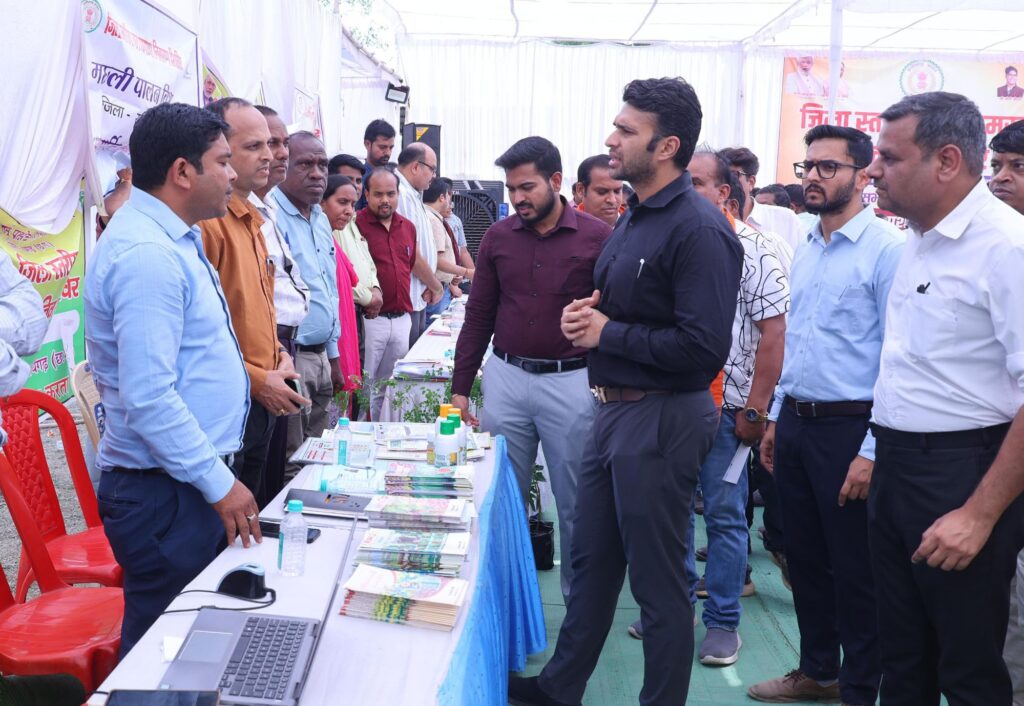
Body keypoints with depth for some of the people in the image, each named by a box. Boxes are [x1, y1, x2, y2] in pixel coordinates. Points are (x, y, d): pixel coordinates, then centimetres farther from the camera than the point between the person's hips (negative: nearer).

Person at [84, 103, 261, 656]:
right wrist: (219, 483, -18)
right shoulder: (147, 255, -21)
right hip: (165, 493, -10)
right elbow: (148, 398, -25)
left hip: (189, 484, 10)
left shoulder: (173, 239, 12)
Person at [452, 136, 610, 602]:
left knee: (575, 503, 7)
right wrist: (460, 387, 7)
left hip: (572, 382, -3)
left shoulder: (596, 237, -5)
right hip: (506, 377, 3)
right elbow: (478, 317, 9)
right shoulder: (497, 237, 5)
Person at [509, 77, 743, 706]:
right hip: (614, 410, 10)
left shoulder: (699, 229, -18)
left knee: (659, 584, 6)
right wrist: (583, 313, 1)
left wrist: (607, 332, -16)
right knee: (592, 561, 20)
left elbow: (703, 347, -26)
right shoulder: (635, 218, 12)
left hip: (663, 419, -10)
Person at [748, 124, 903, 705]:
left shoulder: (885, 249, -13)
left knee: (855, 573, 6)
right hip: (796, 423, 7)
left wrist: (872, 451, -19)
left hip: (849, 428, -7)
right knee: (805, 559, 17)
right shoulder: (806, 251, 12)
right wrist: (778, 418, 16)